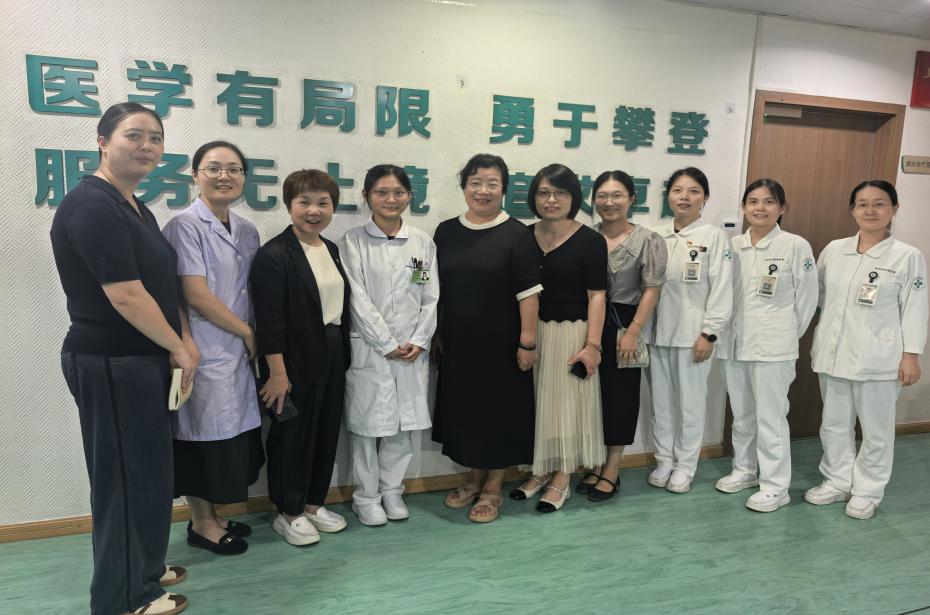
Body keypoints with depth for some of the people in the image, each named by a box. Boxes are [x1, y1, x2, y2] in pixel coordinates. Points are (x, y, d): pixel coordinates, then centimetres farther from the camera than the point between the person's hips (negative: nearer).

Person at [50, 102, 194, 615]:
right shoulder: (92, 206, -18)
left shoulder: (135, 208, 13)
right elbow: (127, 295, -23)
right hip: (111, 363, -10)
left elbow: (163, 284, 17)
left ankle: (143, 568, 37)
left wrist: (184, 341, 5)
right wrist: (178, 347, -12)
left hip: (141, 359, 10)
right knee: (127, 475, 2)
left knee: (145, 469, 19)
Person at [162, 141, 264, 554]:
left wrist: (250, 338, 1)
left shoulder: (247, 231, 11)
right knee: (207, 435, 3)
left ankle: (211, 516, 29)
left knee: (233, 433, 13)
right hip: (203, 350, -7)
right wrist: (247, 332, -9)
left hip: (238, 350, 7)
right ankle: (201, 524, 21)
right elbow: (195, 293, -16)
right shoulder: (186, 226, -10)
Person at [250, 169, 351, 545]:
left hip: (332, 356, 8)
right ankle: (288, 514, 24)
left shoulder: (331, 249, 10)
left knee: (326, 431, 15)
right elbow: (269, 319, -17)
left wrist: (341, 353, 12)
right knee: (292, 435, 6)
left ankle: (313, 503, 33)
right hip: (295, 360, -8)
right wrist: (277, 372, -19)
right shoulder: (274, 255, -14)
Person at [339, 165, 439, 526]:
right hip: (369, 349, -3)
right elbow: (358, 300, -8)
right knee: (367, 424, 5)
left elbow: (431, 298, 6)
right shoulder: (353, 242, -2)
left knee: (403, 423, 10)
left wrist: (418, 341, -5)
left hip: (413, 349, 3)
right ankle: (366, 497, 21)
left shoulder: (423, 243, 7)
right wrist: (388, 344, -10)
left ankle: (392, 491, 27)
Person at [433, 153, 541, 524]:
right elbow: (436, 289, 10)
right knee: (464, 409, 13)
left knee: (499, 410, 6)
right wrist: (436, 334, 9)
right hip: (458, 343, 4)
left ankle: (493, 487, 24)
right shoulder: (446, 232, 5)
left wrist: (527, 341, -13)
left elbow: (528, 293, -10)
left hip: (500, 343, -4)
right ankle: (474, 478, 33)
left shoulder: (516, 235, -7)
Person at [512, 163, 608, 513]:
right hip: (532, 333, 4)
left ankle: (561, 481, 17)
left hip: (571, 333, -4)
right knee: (537, 403, 12)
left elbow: (596, 296, -9)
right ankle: (541, 470, 28)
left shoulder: (590, 241, -6)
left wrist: (592, 344, -14)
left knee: (566, 403, 5)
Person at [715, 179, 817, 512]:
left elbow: (807, 298, -2)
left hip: (773, 346, -4)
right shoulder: (733, 246, 6)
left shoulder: (796, 246, -5)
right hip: (734, 343, 5)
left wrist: (787, 335, 2)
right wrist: (723, 332, 4)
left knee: (770, 417, 0)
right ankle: (744, 470, 32)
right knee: (741, 414, 16)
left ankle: (775, 486, 13)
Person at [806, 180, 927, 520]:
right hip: (833, 352, 4)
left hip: (878, 358, -4)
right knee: (834, 423, 14)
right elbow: (818, 295, 12)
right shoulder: (834, 249, 5)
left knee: (876, 428, 8)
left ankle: (867, 491, 24)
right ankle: (837, 482, 30)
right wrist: (817, 342, 10)